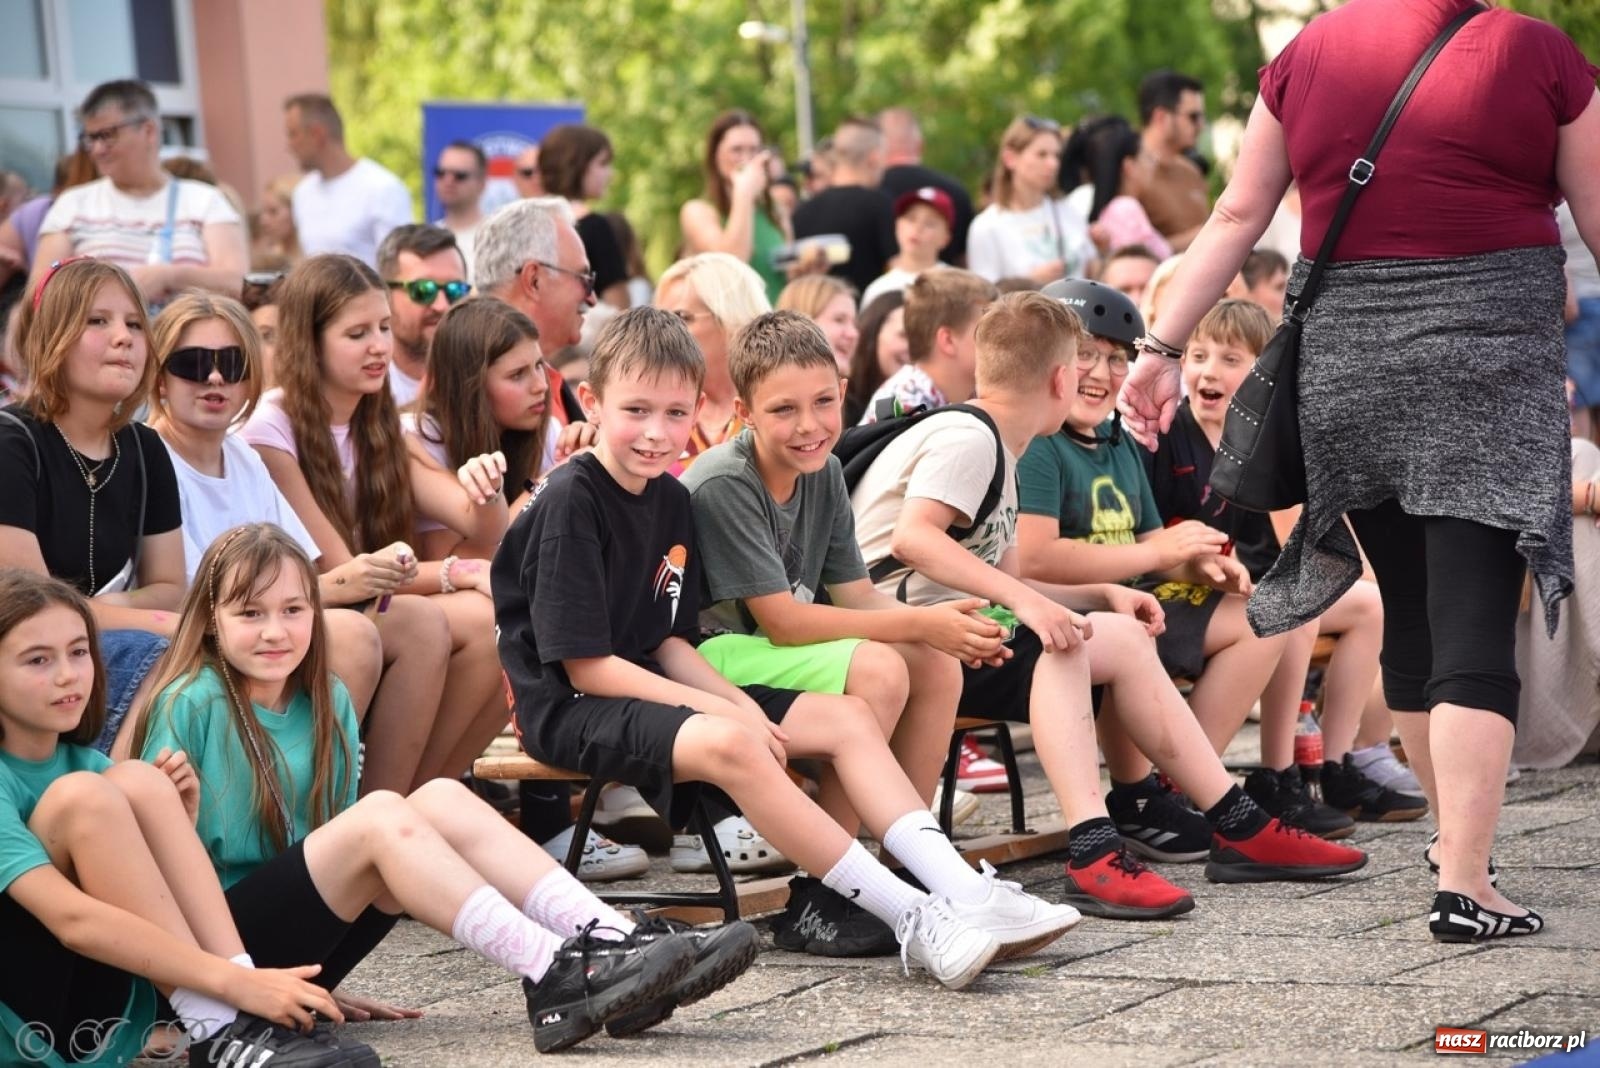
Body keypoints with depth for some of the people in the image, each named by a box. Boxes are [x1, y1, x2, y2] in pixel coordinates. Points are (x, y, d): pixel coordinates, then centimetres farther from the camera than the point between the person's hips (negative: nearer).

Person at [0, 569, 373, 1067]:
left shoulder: (83, 763, 11)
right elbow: (73, 917, -28)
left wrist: (179, 819, -5)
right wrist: (234, 982, -34)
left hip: (104, 1015, 7)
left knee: (139, 782, -10)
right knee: (82, 795, -23)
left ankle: (227, 1026, -22)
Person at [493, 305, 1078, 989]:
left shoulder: (669, 500, 10)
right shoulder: (570, 503, -15)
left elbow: (668, 642, 10)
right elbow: (587, 666, -18)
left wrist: (740, 703, -9)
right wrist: (723, 710, -19)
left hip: (653, 689, 9)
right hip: (570, 709, -9)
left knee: (845, 717, -2)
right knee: (729, 744, -35)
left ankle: (962, 891, -18)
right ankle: (912, 919, -35)